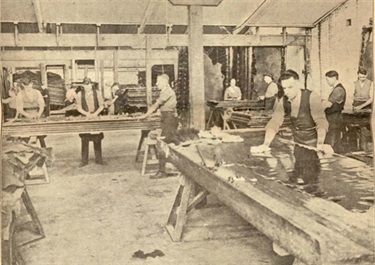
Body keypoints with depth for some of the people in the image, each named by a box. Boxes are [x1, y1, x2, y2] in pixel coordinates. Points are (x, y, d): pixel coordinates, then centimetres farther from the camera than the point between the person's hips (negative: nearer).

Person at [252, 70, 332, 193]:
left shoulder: (312, 98, -21)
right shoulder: (284, 102, -7)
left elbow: (321, 122, -31)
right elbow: (274, 123, -15)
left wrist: (320, 144, -47)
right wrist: (265, 144, -32)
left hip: (314, 146, -4)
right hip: (298, 145, 4)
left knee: (311, 185, -6)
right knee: (292, 181, 5)